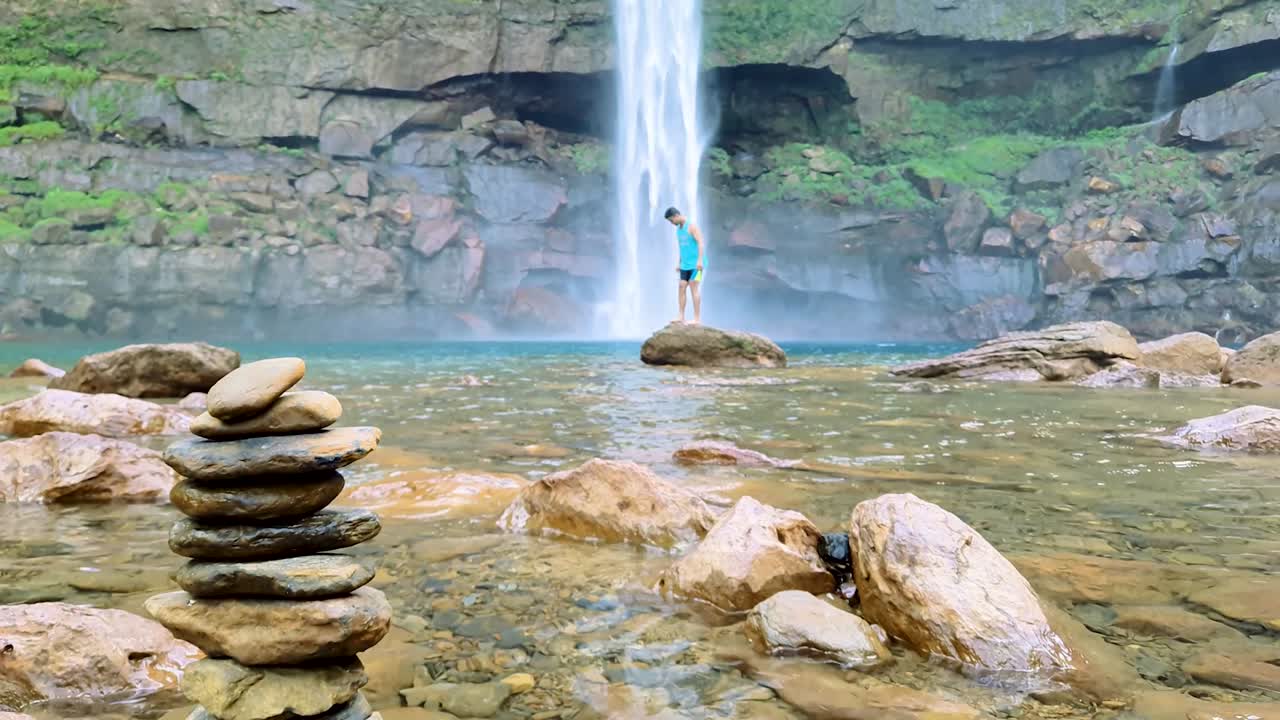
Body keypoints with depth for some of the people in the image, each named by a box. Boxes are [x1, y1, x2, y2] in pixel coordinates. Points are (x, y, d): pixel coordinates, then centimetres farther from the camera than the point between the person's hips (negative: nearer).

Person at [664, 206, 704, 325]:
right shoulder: (678, 229, 14)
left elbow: (700, 243, -17)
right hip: (685, 265, 8)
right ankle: (681, 317, 3)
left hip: (695, 264, -8)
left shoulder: (691, 226, -11)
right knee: (682, 287, 2)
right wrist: (679, 264, 19)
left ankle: (697, 318, -7)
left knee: (694, 288, -9)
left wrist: (700, 260, -24)